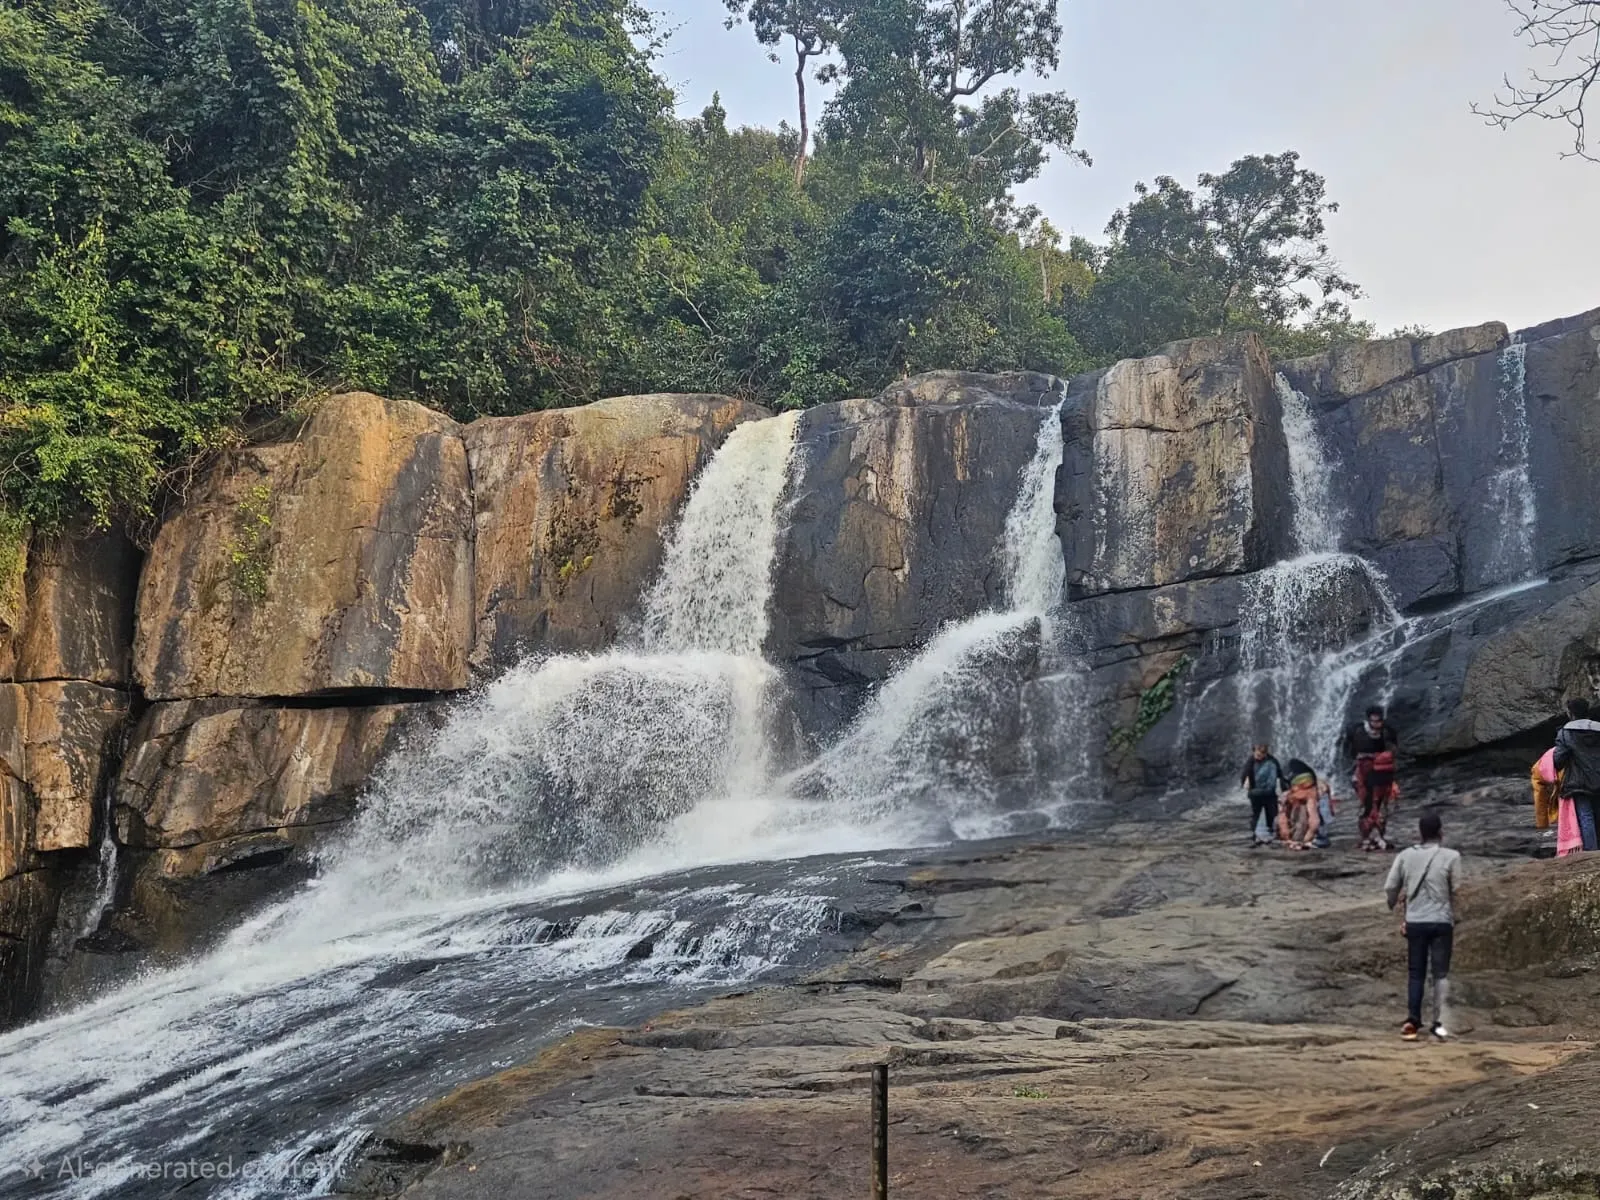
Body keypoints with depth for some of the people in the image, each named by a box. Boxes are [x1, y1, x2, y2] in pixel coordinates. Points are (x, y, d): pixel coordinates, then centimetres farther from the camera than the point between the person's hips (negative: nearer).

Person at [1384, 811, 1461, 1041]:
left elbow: (1389, 888, 3)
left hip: (1415, 922, 2)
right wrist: (1456, 921, 11)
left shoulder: (1405, 856, 1)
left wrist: (1394, 907, 22)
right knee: (1441, 973, 5)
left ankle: (1412, 1019, 3)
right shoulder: (1451, 857, -7)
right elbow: (1456, 892, -3)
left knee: (1415, 973, 11)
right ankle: (1439, 1022, -1)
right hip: (1441, 922, -2)